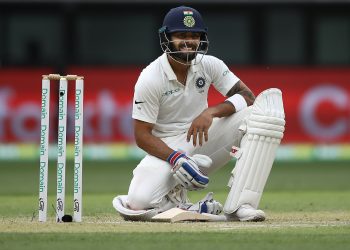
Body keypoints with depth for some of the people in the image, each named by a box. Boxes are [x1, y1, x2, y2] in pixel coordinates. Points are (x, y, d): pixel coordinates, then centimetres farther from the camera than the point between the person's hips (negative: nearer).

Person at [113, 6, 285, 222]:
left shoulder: (210, 65, -3)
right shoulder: (149, 80, -14)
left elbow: (248, 96, -9)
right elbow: (142, 135, -13)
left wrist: (212, 111, -27)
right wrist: (175, 159, -29)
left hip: (204, 137, 4)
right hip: (168, 149, -4)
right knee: (138, 202, -36)